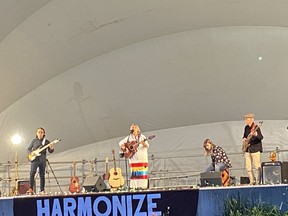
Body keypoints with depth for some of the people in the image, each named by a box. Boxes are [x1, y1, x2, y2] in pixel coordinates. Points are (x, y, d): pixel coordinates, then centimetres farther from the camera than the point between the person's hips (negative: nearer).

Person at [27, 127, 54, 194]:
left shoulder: (46, 141, 11)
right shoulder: (34, 140, 10)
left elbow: (50, 151, 7)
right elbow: (28, 149, 12)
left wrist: (51, 148, -16)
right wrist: (31, 153, -8)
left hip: (42, 159, 1)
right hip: (34, 159, -1)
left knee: (42, 175, 2)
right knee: (32, 173, -18)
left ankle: (42, 190, 6)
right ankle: (31, 189, -25)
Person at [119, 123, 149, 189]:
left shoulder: (142, 137, 6)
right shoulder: (129, 137, 13)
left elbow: (147, 146, -2)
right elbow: (121, 142, 17)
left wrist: (144, 144, -24)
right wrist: (123, 147, -4)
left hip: (142, 157, -2)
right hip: (133, 158, 2)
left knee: (142, 172, -7)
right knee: (134, 172, -2)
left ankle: (143, 186, -7)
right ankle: (134, 186, -3)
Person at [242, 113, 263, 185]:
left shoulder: (256, 128, -12)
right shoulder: (246, 127, 11)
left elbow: (261, 137, -22)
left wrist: (256, 134, -43)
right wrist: (244, 139, 4)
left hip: (255, 149, -8)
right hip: (247, 149, 8)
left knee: (257, 166, -5)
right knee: (248, 167, 7)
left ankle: (258, 181, 1)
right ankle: (252, 181, 15)